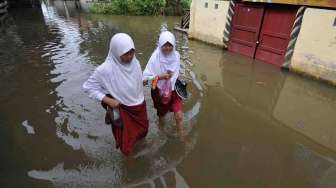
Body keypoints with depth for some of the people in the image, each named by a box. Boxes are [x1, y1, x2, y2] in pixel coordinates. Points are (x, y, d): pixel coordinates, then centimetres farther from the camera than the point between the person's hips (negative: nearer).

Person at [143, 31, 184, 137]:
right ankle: (162, 132, 49)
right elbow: (145, 77, -24)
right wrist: (160, 76, -33)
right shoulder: (155, 58, -22)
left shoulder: (176, 55, -11)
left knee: (179, 116, -4)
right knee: (162, 115, 19)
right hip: (159, 91, -2)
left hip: (173, 90, 2)